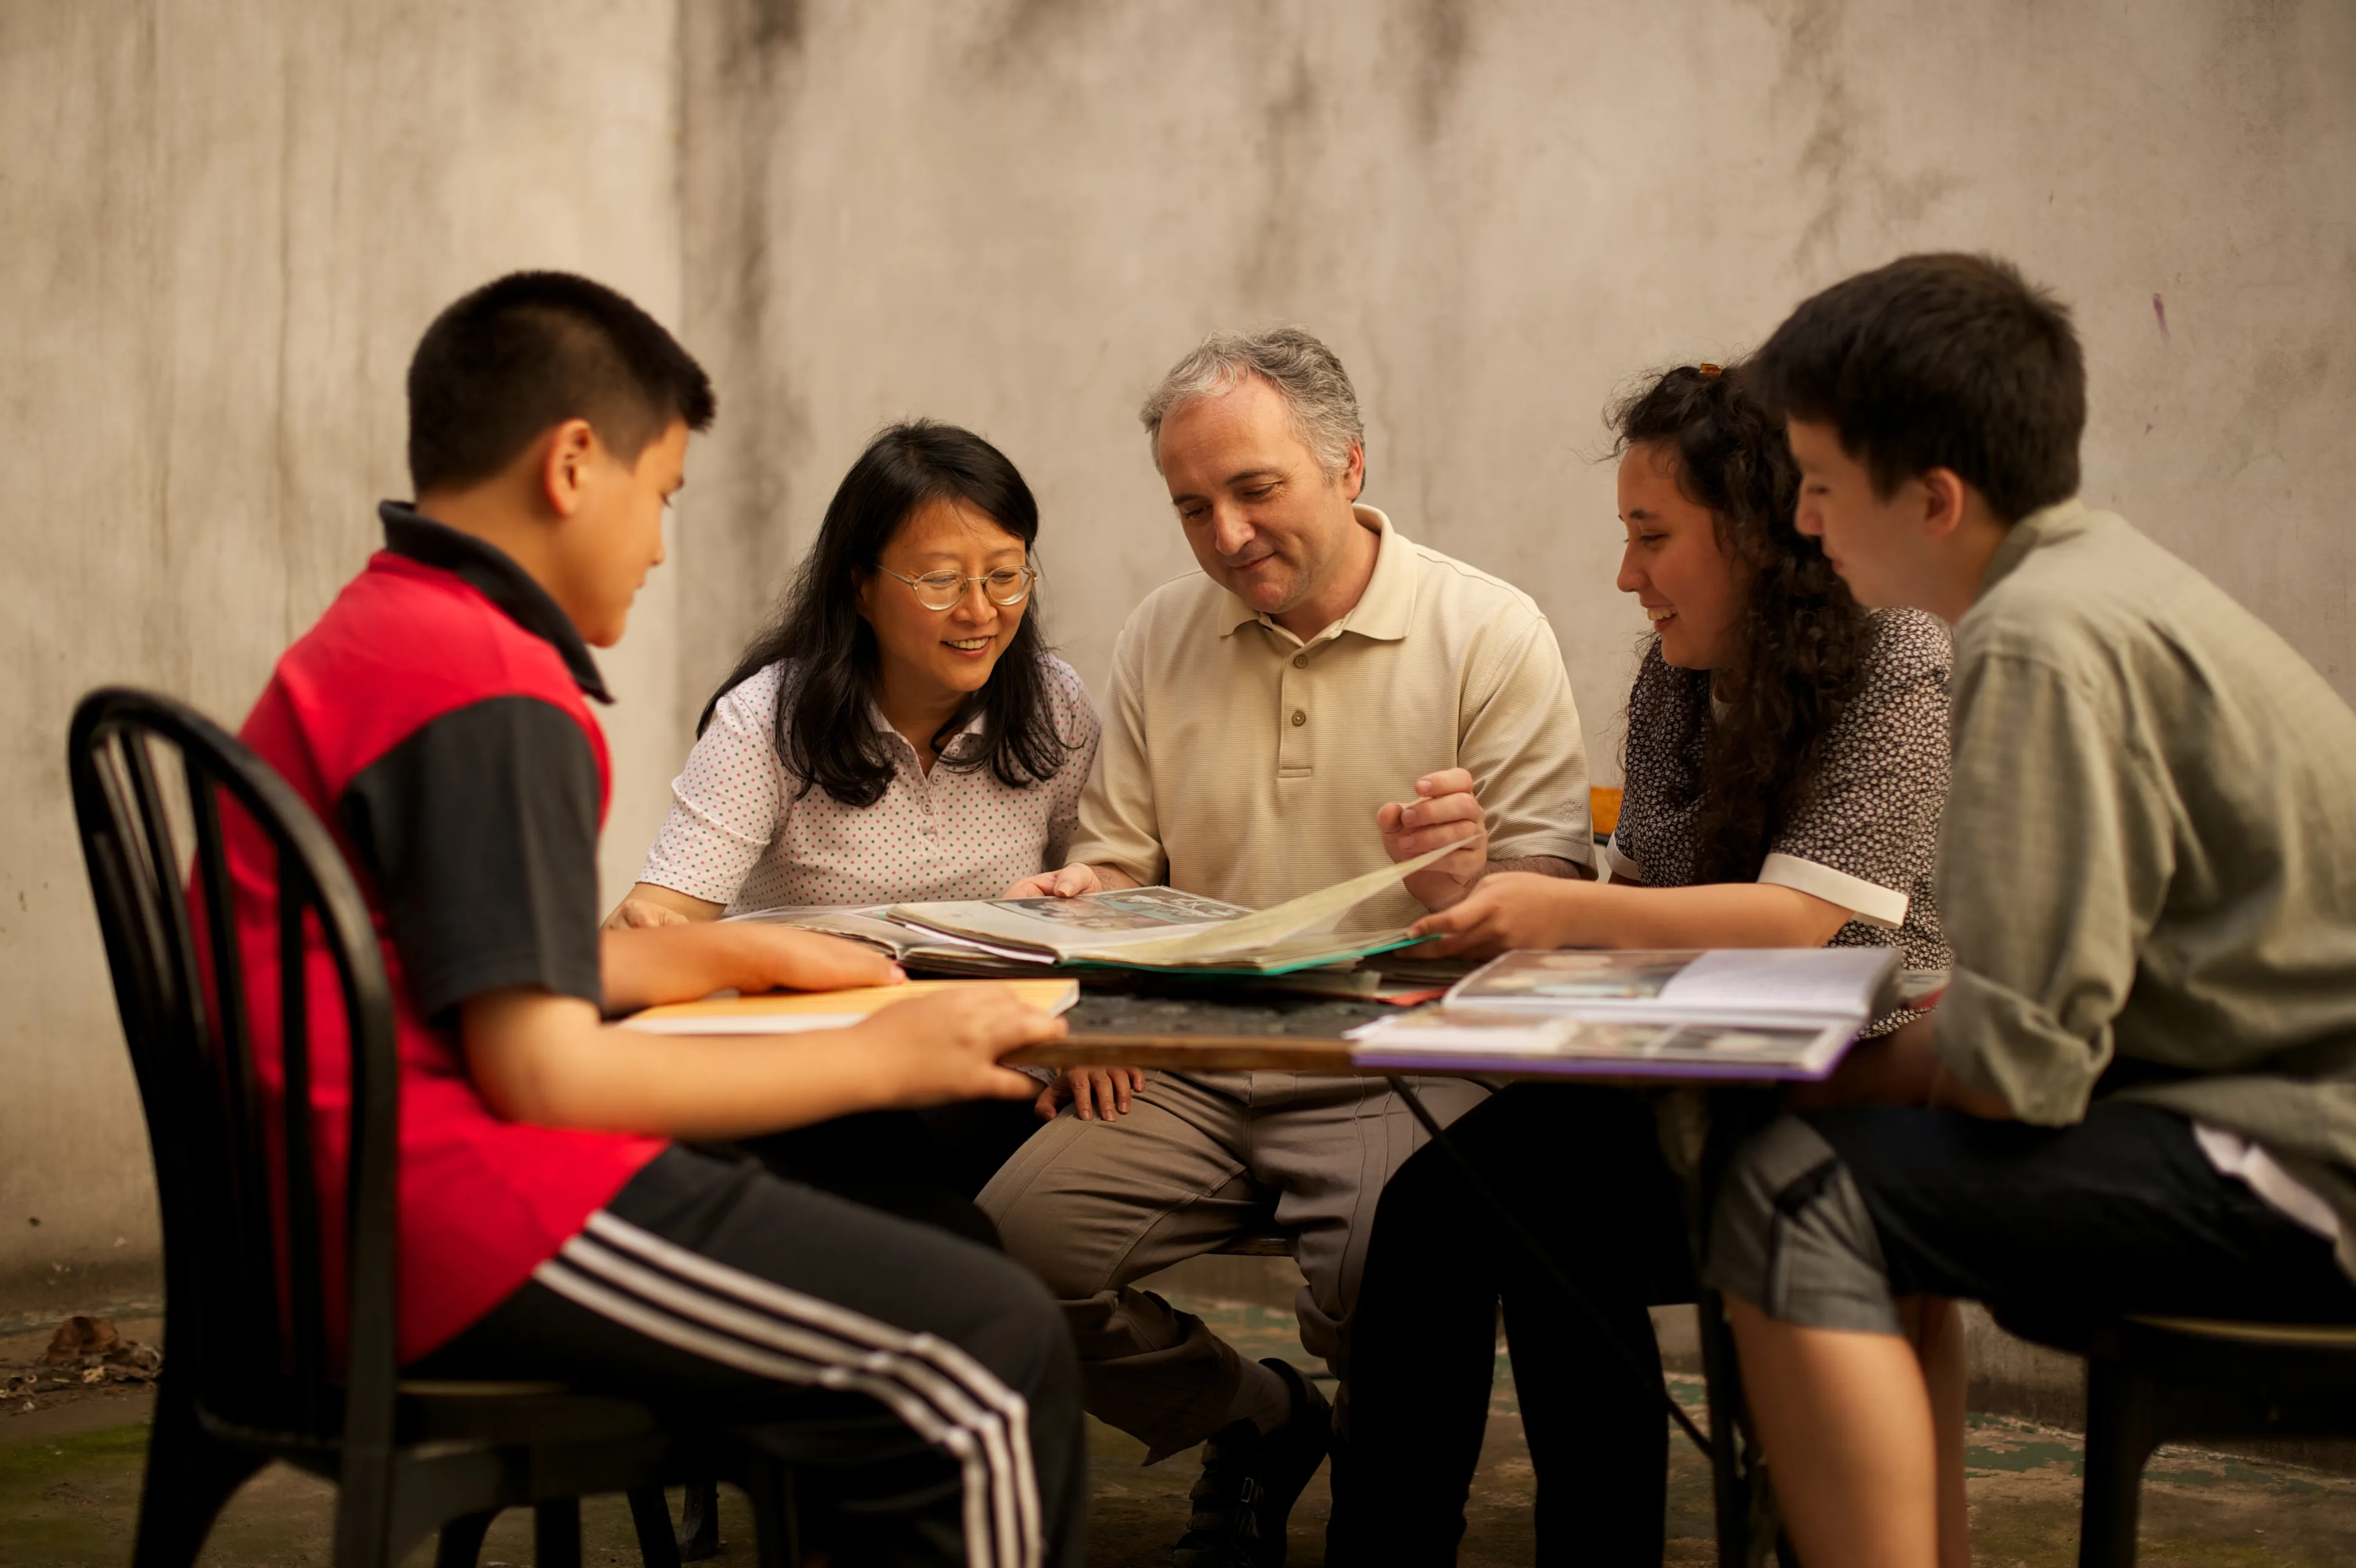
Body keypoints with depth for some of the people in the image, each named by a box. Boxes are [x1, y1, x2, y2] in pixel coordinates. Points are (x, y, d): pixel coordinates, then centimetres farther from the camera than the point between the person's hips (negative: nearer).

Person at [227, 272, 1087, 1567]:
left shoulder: (379, 636, 18)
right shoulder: (491, 692, -16)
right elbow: (541, 1070, -21)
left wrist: (739, 954, 21)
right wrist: (877, 1059, -13)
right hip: (457, 1215, -11)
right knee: (993, 1352, -15)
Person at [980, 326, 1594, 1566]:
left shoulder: (1489, 632, -1)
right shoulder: (1160, 640, 12)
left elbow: (1555, 891, -4)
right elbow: (1116, 861, 16)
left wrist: (1465, 884, -26)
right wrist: (1074, 905, -8)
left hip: (1400, 1063, -4)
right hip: (1189, 1069, 4)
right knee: (1015, 1234, -21)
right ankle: (1257, 1427, 8)